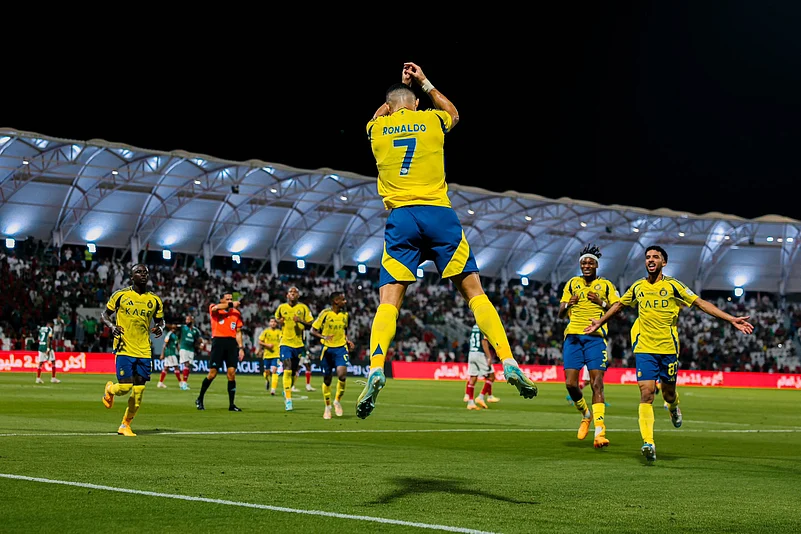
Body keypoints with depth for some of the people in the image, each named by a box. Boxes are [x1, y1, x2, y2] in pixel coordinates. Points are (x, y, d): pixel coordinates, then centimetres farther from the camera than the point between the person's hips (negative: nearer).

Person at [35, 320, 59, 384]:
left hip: (41, 347, 6)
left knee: (40, 362, 9)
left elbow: (39, 339, 16)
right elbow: (48, 339, -16)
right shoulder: (50, 329, -6)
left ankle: (38, 378, 6)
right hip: (47, 347, -6)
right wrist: (48, 349, -20)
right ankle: (53, 378, 2)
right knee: (53, 361, 3)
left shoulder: (41, 329, 14)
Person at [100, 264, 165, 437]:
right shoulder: (120, 295, -1)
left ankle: (125, 425, 19)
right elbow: (104, 315, 7)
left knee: (139, 392, 1)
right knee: (125, 387, -12)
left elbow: (160, 320, 19)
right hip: (124, 349, -3)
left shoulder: (154, 300, 7)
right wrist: (112, 326, -13)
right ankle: (110, 389, 24)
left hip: (144, 351, 3)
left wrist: (160, 328, -4)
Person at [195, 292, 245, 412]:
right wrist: (231, 305, -13)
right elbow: (216, 308, -21)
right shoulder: (214, 309, 5)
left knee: (232, 373, -3)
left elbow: (238, 332, 17)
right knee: (213, 373, -4)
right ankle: (200, 399, 14)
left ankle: (231, 404, 1)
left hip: (232, 343, 4)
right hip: (218, 341, -3)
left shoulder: (236, 313, 16)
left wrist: (241, 348, 9)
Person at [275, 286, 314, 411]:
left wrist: (301, 321, -19)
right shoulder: (281, 307, 4)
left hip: (299, 344, 1)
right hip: (285, 343, -1)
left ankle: (287, 391, 37)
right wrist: (280, 322, -2)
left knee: (294, 371, 10)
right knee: (287, 370, -15)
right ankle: (288, 399, -16)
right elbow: (277, 318, 22)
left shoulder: (303, 308, 0)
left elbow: (310, 324, 0)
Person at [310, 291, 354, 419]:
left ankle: (337, 401, 3)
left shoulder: (345, 315, 6)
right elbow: (312, 331, -7)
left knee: (342, 374, -20)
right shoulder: (325, 313, -8)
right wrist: (323, 337, -24)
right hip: (327, 349, -2)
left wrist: (347, 341, 6)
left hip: (341, 348, 2)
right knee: (327, 379, 6)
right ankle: (327, 407, 25)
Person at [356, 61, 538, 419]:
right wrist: (424, 83, 43)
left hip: (400, 218, 0)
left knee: (389, 299, -3)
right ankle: (509, 364, -4)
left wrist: (397, 92, 49)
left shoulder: (376, 129, 12)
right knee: (473, 291, 4)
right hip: (439, 214, 0)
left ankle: (376, 371, -24)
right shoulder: (431, 120, 11)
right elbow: (453, 113, 37)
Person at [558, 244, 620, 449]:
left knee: (597, 384, -12)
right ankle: (586, 414, 24)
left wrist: (602, 303, -12)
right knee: (571, 384, -5)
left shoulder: (606, 285, 8)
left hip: (596, 337, -3)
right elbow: (561, 314, 14)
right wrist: (568, 304, -7)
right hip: (573, 336, 3)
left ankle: (599, 432, -17)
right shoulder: (572, 284, 15)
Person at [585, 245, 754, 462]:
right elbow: (618, 304, 27)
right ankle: (648, 443, -16)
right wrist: (599, 322, 36)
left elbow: (701, 303, -1)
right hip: (644, 348, 1)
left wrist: (732, 320, -6)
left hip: (668, 348, -1)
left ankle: (673, 408, 46)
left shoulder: (672, 286, 0)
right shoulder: (638, 287, 8)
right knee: (646, 392, -12)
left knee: (668, 392, 7)